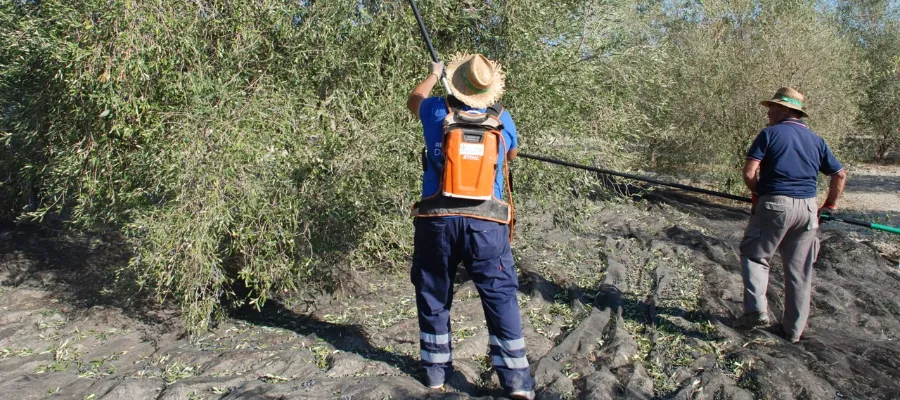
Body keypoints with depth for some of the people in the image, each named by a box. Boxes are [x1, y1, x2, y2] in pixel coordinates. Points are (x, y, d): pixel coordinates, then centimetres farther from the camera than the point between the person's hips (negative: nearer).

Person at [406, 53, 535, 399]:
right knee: (501, 297, 4)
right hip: (486, 222, 0)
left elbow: (414, 100, 28)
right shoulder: (501, 117, 4)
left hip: (437, 220, 1)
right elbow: (512, 153, 25)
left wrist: (434, 74, 43)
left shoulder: (437, 111, 3)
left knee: (433, 297, 15)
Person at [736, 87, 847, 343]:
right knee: (800, 270, 10)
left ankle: (756, 310, -6)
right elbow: (840, 174, 13)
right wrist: (830, 205, 20)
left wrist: (757, 193, 5)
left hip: (774, 205, -5)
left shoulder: (770, 134, -3)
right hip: (807, 209, 5)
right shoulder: (816, 140, 13)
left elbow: (749, 172, -12)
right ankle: (794, 329, 19)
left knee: (754, 255, 10)